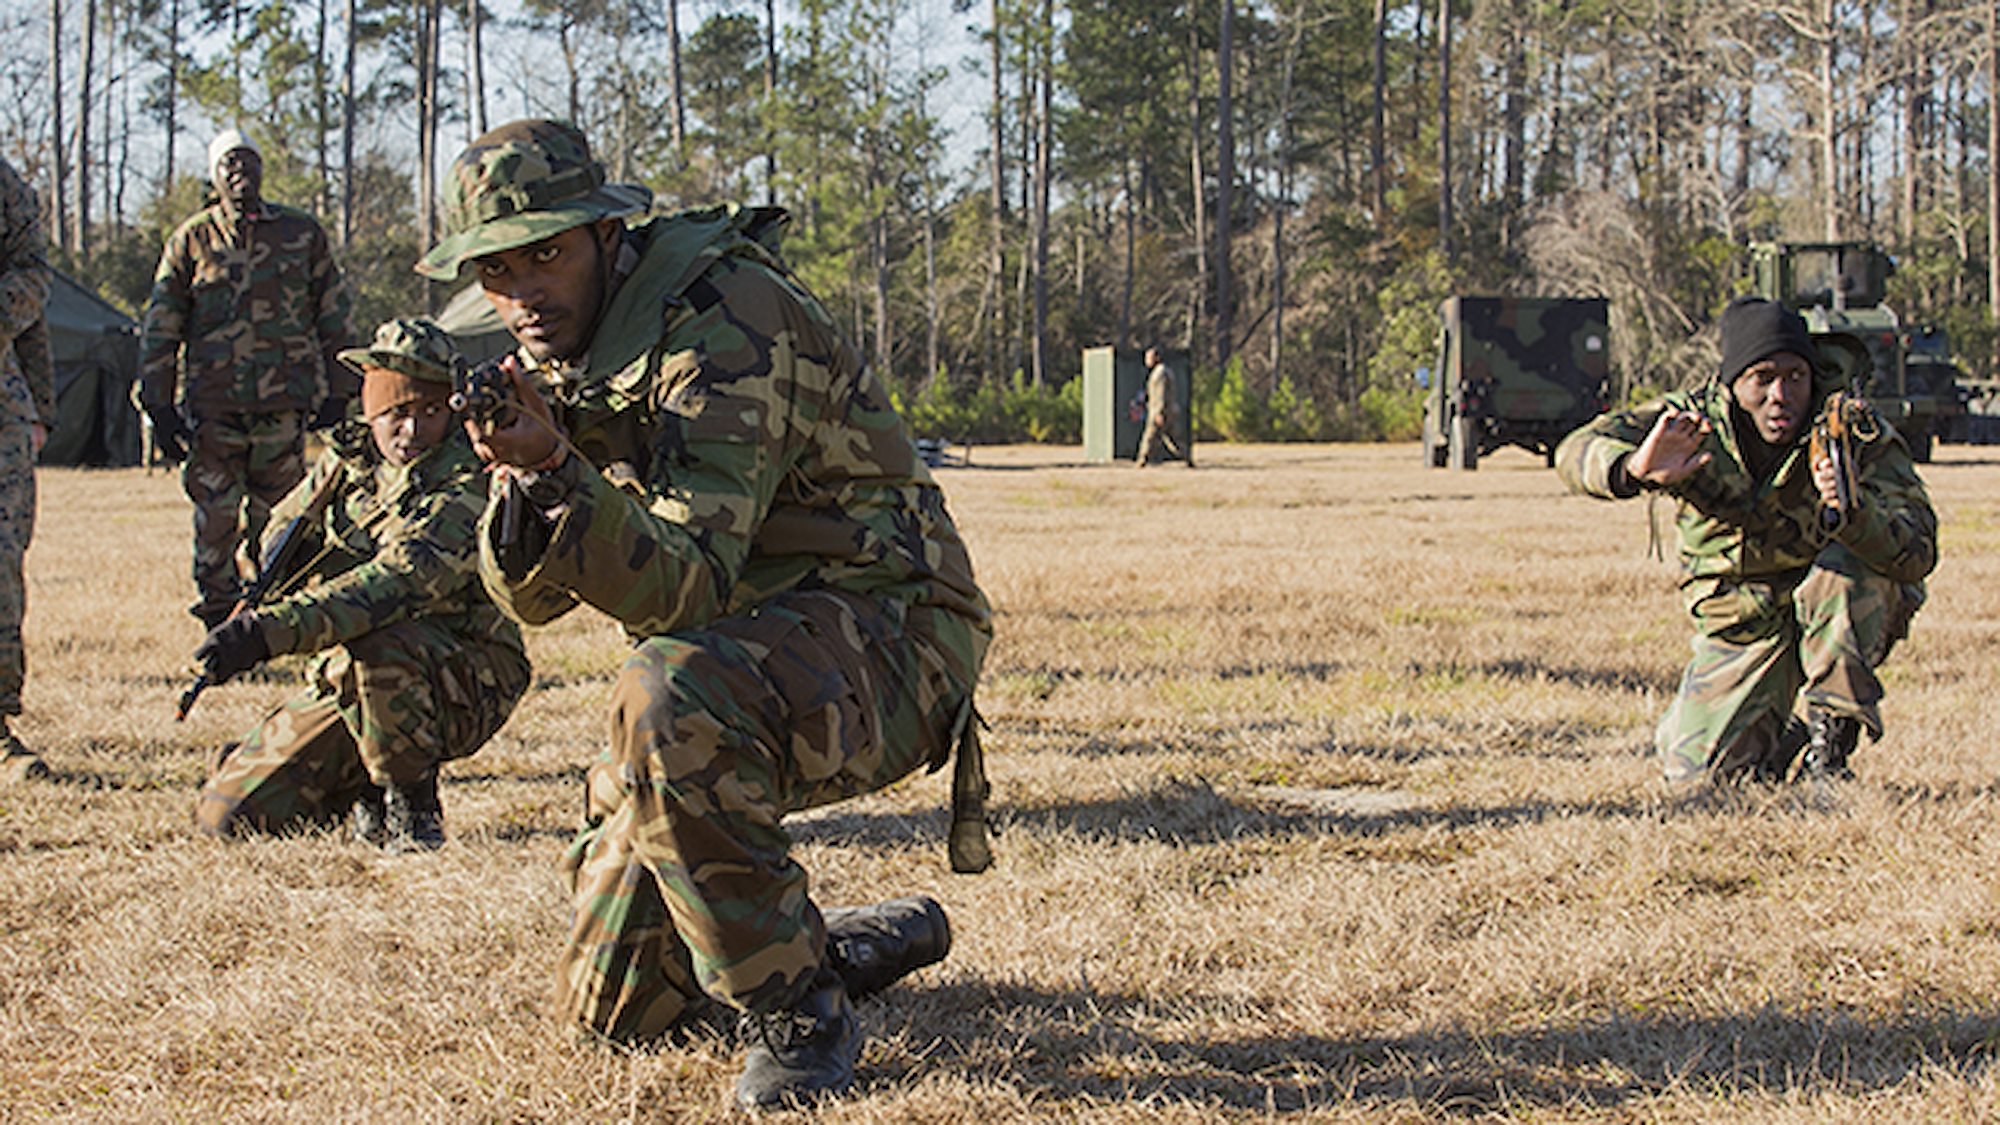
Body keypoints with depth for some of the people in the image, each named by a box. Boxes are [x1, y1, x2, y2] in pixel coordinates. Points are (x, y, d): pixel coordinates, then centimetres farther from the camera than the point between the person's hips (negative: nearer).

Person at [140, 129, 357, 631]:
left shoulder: (302, 233, 9)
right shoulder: (191, 241, 7)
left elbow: (333, 319, 14)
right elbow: (160, 330, 9)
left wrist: (337, 391, 9)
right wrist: (158, 405, 3)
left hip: (285, 404, 1)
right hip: (212, 407, 0)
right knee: (216, 520, 0)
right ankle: (216, 622, 9)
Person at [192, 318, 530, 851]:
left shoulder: (468, 484, -19)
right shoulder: (348, 457, 4)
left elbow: (396, 583, -35)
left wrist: (269, 630, -44)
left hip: (469, 684, -6)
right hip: (351, 680, 6)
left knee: (374, 650, -40)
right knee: (226, 817, -4)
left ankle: (412, 806, -17)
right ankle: (365, 799, 21)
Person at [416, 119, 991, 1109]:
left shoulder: (725, 319, -22)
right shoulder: (559, 344, 4)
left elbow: (684, 589, -30)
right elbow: (533, 596, 2)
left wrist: (555, 469, -41)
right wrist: (517, 476, -18)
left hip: (883, 635, -9)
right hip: (739, 660, 9)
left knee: (671, 699, -41)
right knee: (610, 1008, 7)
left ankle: (799, 1015, -22)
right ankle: (868, 947, 29)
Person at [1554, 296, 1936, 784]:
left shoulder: (1855, 433, -20)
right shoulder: (1694, 422, -15)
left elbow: (1918, 551, -30)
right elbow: (1577, 451, -23)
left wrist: (1852, 511, -52)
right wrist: (1634, 470, -47)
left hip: (1850, 615, -2)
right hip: (1740, 629, 2)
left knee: (1847, 566, -35)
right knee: (1696, 771, -11)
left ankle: (1830, 741, -20)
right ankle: (1784, 727, 23)